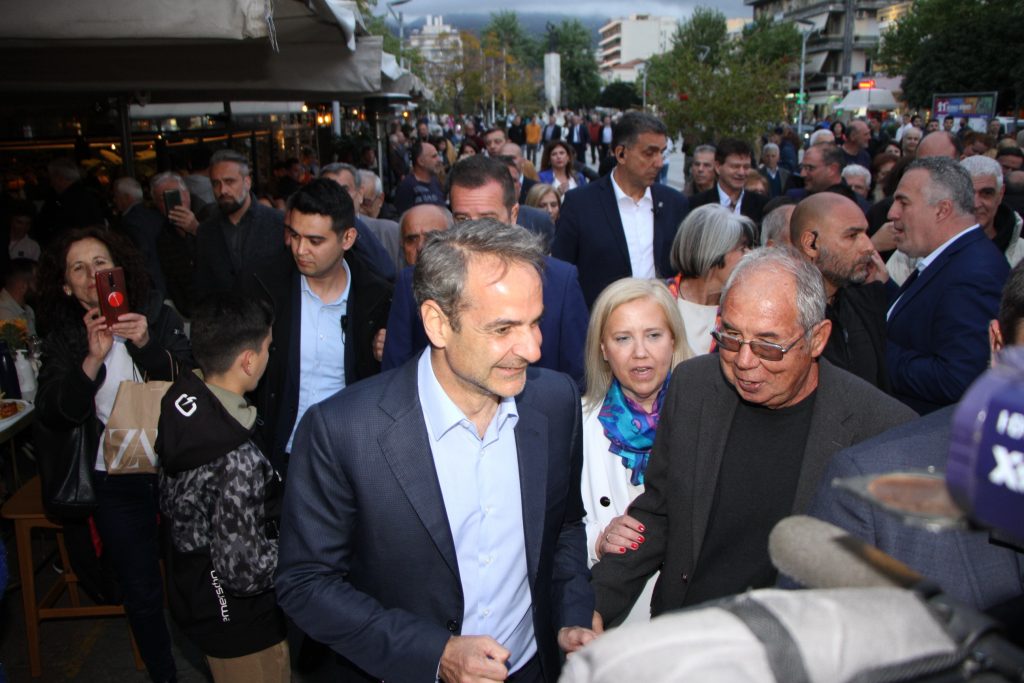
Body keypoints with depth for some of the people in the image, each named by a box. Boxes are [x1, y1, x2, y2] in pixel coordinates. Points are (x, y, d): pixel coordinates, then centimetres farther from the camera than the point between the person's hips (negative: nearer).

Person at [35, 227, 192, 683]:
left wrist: (146, 344, -25)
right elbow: (53, 414, -10)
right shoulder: (62, 339, 1)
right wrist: (93, 359, -23)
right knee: (142, 593, 10)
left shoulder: (158, 317, -3)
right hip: (114, 480, 1)